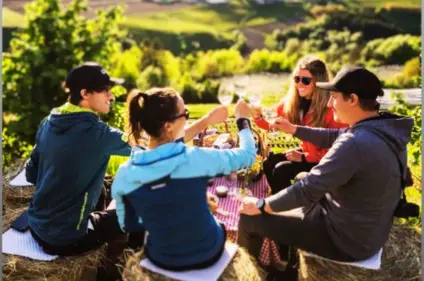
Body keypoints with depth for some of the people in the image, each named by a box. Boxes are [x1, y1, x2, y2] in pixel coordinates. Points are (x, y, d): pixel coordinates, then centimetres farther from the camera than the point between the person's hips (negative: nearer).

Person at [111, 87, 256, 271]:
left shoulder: (124, 174, -18)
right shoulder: (196, 158, -26)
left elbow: (128, 226, -3)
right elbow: (248, 154, -9)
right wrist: (242, 119, 7)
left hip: (162, 259, 2)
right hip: (206, 253, -2)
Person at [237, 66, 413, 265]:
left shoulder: (356, 144, -33)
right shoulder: (385, 128, -3)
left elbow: (308, 190, -29)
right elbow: (335, 138, 13)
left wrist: (261, 205, -16)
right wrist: (293, 129, 13)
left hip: (347, 238, -9)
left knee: (250, 218, -6)